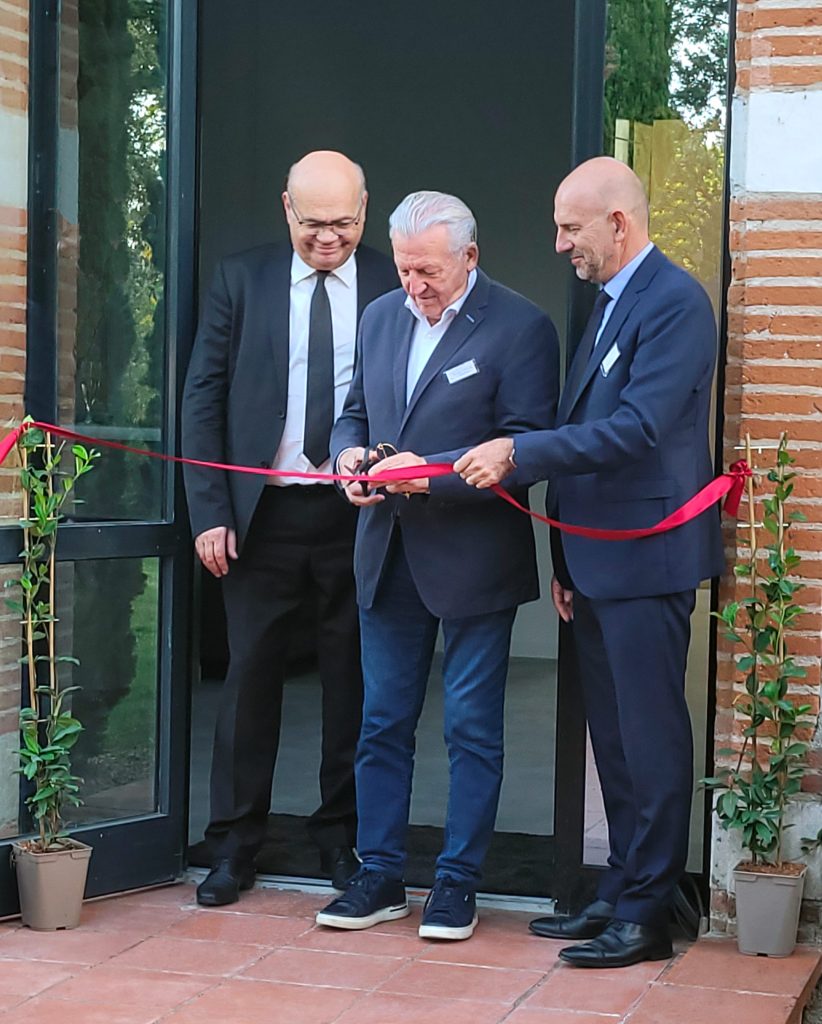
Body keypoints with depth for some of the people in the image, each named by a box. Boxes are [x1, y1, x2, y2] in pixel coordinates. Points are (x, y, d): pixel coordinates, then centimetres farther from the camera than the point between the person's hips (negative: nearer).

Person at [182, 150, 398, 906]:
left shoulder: (393, 285, 1)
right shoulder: (242, 280, 3)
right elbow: (203, 398, 2)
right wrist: (210, 512, -5)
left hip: (360, 512, 0)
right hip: (263, 511, 1)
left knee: (354, 679, 8)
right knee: (251, 673, 6)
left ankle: (343, 837, 22)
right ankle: (235, 844, 17)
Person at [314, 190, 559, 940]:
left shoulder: (520, 327, -9)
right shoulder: (381, 317, 10)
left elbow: (525, 447, -14)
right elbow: (355, 413, 19)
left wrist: (432, 472, -23)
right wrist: (350, 454, -4)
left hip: (473, 561, -5)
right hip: (389, 558, 6)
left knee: (473, 729, 5)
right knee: (383, 723, 11)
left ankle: (458, 882, 16)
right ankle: (380, 877, 21)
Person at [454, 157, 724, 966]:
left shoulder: (674, 302, -13)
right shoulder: (607, 305, 17)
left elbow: (638, 428, -23)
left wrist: (517, 454, -23)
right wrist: (564, 563, 17)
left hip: (645, 560, -9)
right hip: (595, 560, 9)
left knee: (650, 739, -2)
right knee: (614, 738, 14)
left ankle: (645, 914, 5)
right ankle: (618, 893, 24)